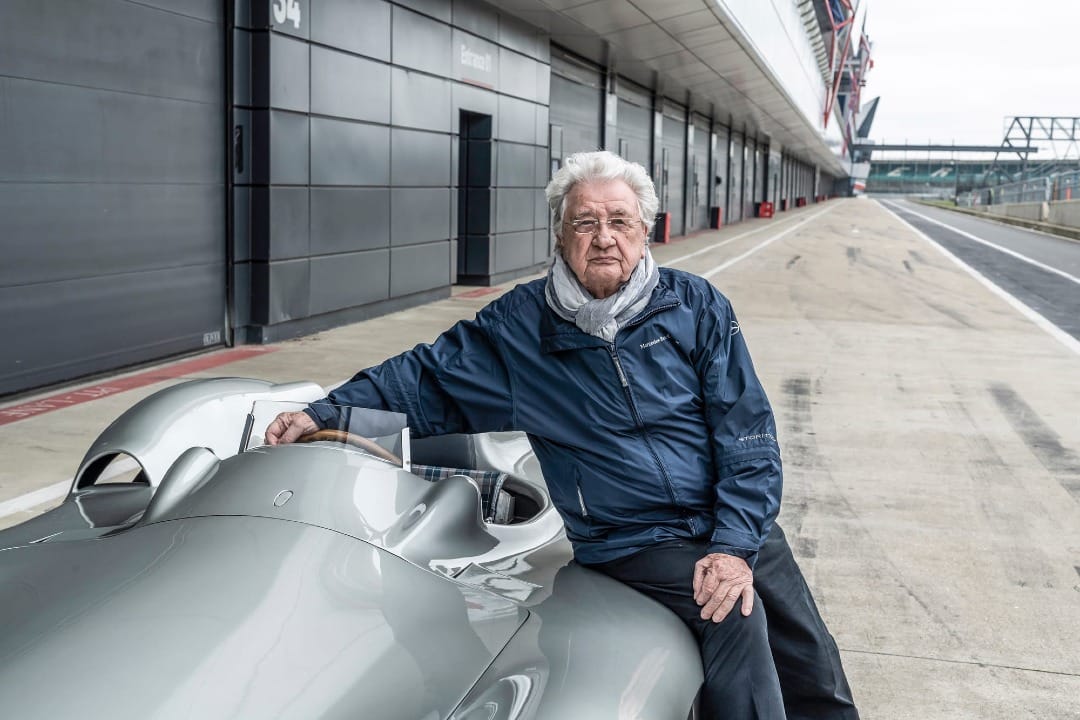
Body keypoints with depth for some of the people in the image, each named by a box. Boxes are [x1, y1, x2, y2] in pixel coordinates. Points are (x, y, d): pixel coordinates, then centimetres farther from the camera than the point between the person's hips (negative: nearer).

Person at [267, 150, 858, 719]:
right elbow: (425, 373, 6)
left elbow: (748, 430, -3)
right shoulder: (517, 326, -1)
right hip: (631, 542, -3)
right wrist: (325, 414, -8)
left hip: (736, 524, 3)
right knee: (736, 616, -26)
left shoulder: (696, 306, 0)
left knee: (815, 672, 6)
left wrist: (736, 544, -13)